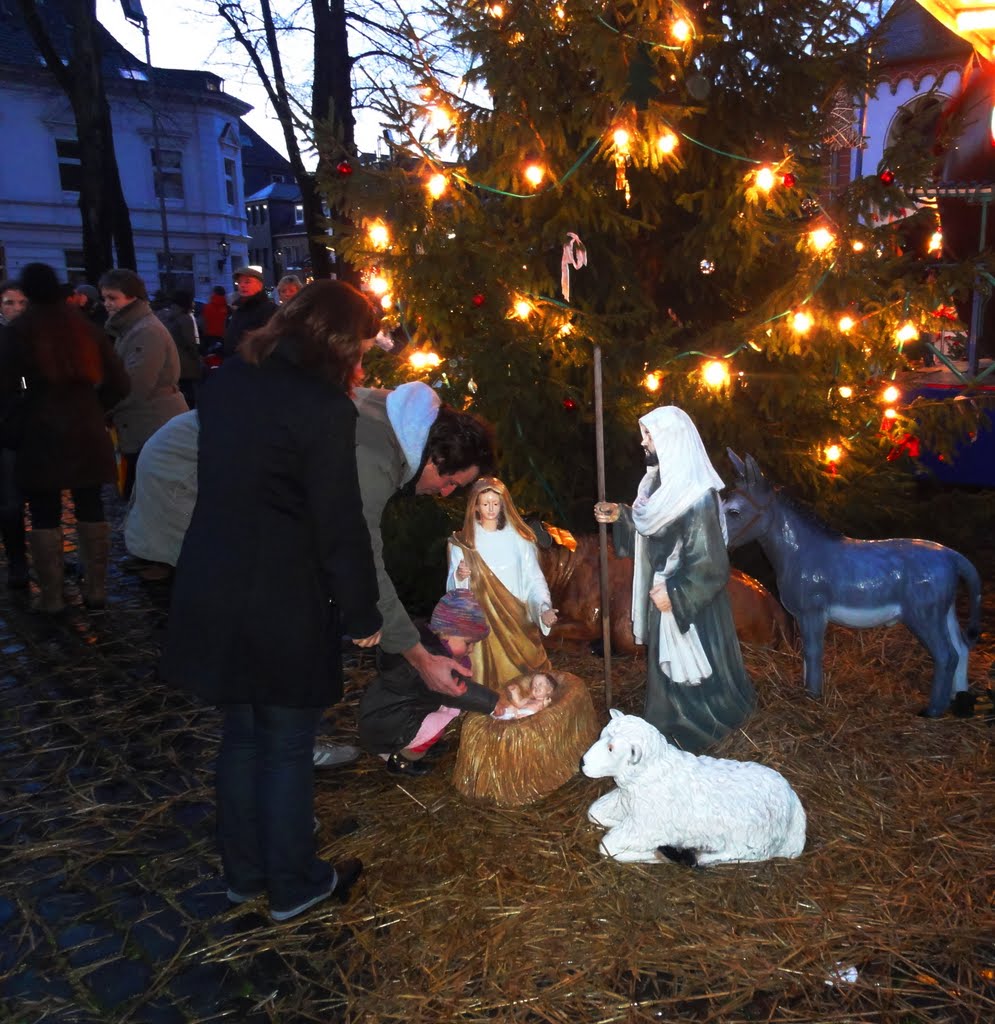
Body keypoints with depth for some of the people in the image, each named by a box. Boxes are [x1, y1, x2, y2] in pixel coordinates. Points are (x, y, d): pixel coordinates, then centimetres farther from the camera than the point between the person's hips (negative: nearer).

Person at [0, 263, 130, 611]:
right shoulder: (86, 327, 7)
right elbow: (119, 383, 4)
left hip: (43, 433, -3)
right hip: (87, 432, 4)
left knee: (45, 515, 4)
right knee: (90, 507, 13)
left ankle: (51, 598, 7)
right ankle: (95, 589, 16)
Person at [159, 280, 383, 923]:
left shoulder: (228, 382, 6)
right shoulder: (323, 406, -17)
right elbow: (340, 523, -16)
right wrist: (363, 614, -6)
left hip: (212, 591, 7)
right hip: (283, 602, -7)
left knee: (242, 734, 21)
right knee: (287, 747, 10)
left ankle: (245, 872, 37)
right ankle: (293, 886, 28)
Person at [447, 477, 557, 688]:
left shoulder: (518, 538, 4)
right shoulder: (463, 542, 5)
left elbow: (533, 578, -2)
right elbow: (453, 587, 3)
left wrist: (544, 607, -18)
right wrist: (459, 577, -19)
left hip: (517, 621, 1)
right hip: (482, 621, 0)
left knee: (521, 677, -2)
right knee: (488, 676, -7)